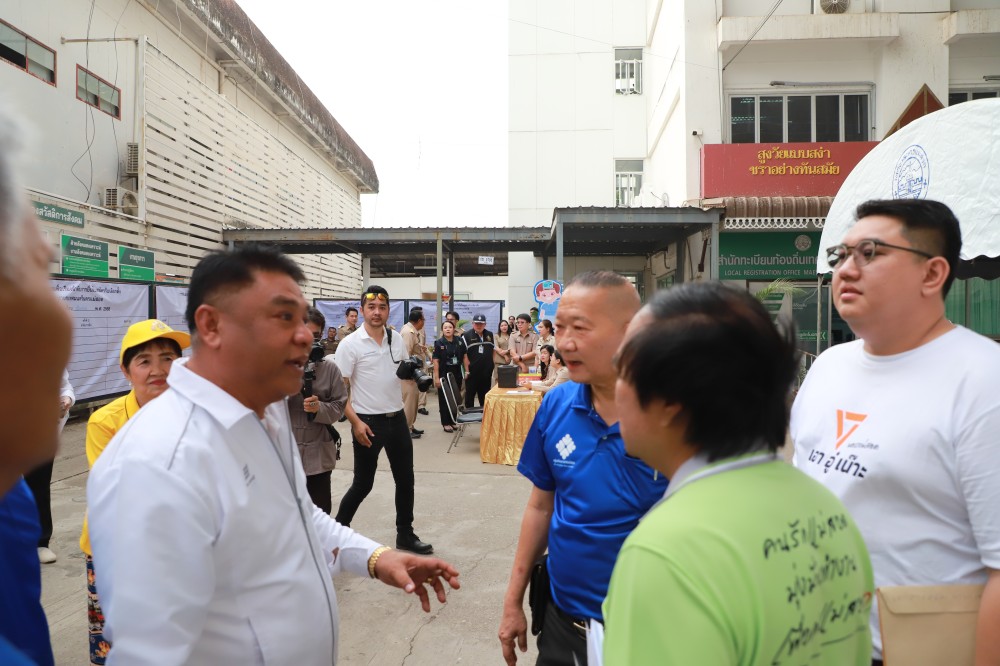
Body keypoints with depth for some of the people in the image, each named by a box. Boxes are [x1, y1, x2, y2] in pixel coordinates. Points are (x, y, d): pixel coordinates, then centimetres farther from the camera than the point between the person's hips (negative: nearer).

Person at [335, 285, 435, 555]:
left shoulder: (397, 340, 5)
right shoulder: (350, 344, -11)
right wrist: (355, 422, -19)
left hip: (397, 418, 5)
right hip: (368, 422, -5)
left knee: (405, 479, 11)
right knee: (363, 483, 5)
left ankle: (405, 535, 26)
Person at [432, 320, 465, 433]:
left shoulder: (459, 342, 3)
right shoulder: (439, 343, -7)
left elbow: (464, 356, 10)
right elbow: (436, 361, -9)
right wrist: (436, 378, -13)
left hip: (457, 375, 4)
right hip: (444, 375, -4)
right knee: (444, 400, 4)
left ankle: (453, 421, 24)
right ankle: (445, 423, 11)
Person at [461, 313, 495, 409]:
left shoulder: (490, 335, 8)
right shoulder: (466, 336, -7)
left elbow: (494, 350, 16)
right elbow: (464, 354, -9)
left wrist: (492, 366, 8)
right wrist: (467, 370, -12)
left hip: (486, 372, 4)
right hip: (472, 372, -4)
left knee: (485, 396, 13)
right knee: (470, 395, 5)